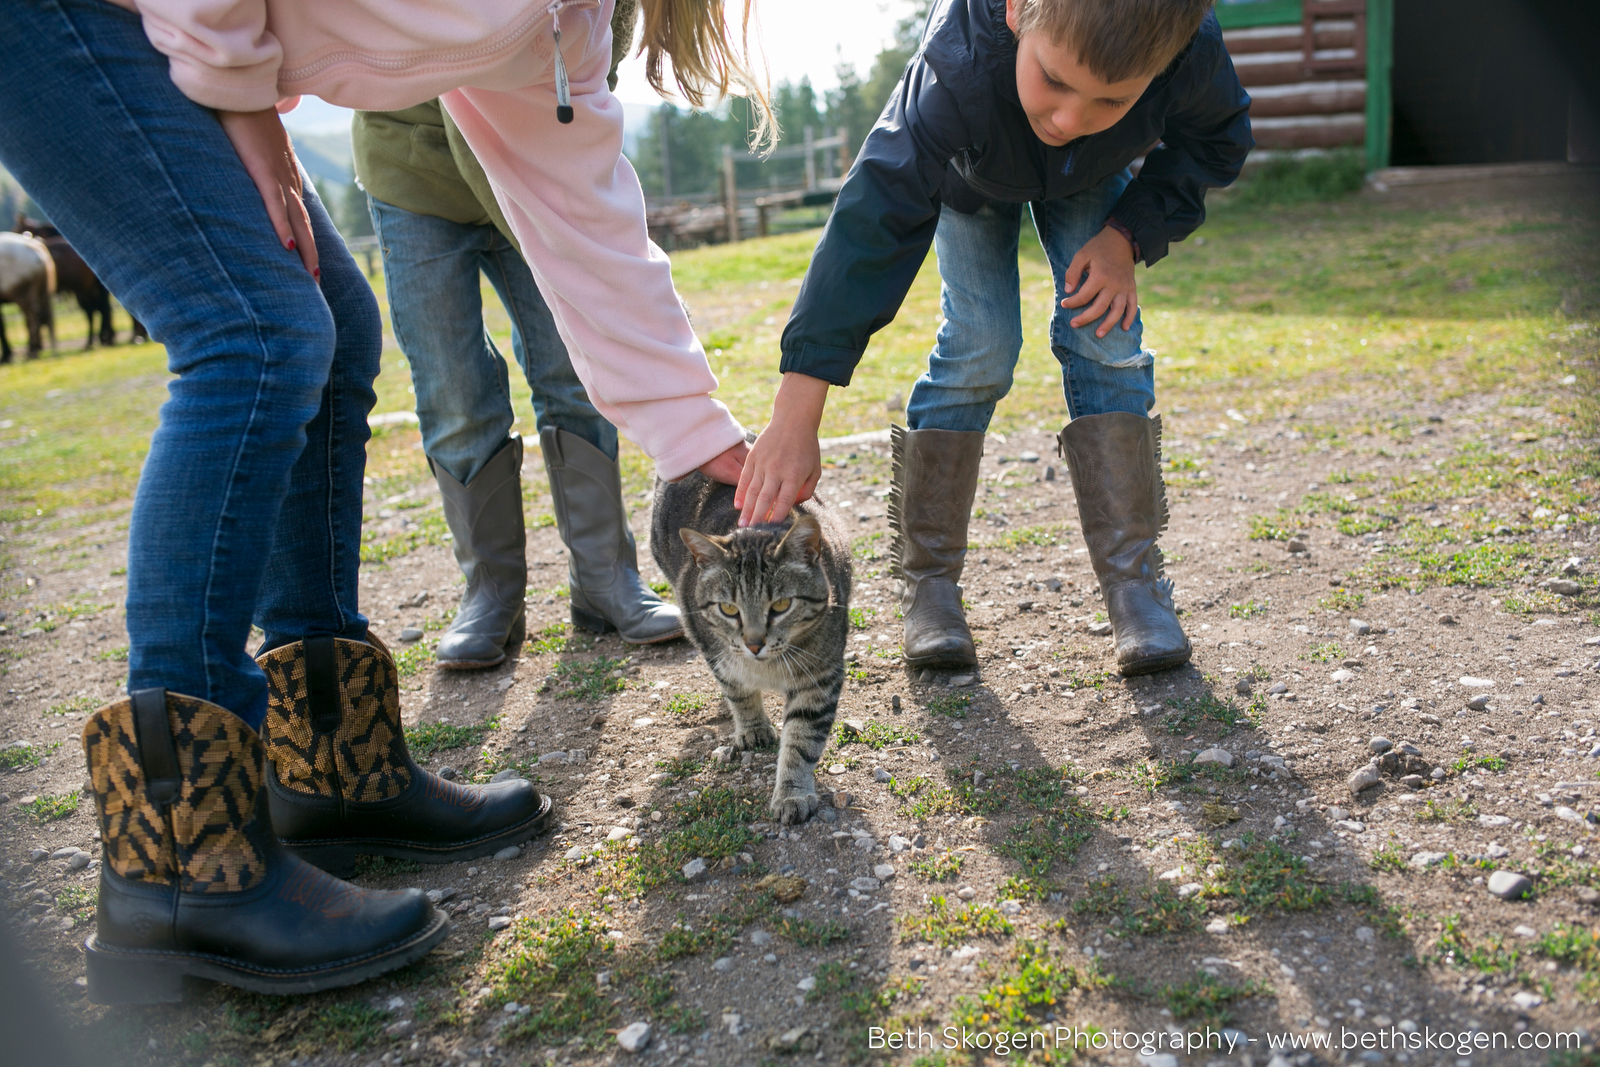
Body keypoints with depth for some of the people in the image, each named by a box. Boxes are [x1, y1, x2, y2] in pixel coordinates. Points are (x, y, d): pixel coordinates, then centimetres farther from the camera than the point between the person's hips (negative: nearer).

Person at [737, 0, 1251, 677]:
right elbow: (870, 227, -49)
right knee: (979, 346, -15)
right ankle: (928, 582, -3)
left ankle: (1134, 579, -5)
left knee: (1104, 340, -13)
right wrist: (794, 419, -54)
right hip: (972, 171, -2)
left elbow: (1217, 140, -13)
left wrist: (1129, 237, -26)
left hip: (1093, 176, 2)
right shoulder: (959, 69, -47)